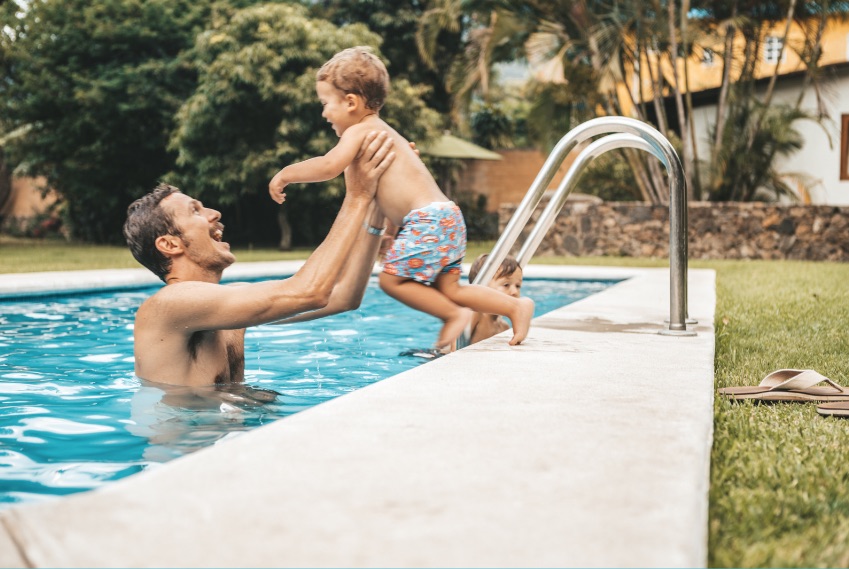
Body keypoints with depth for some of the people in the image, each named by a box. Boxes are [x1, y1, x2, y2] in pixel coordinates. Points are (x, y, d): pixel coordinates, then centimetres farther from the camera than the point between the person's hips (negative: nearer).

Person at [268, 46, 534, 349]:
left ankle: (454, 314, -2)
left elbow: (329, 166, -22)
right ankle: (515, 306, 11)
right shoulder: (382, 131, 24)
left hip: (427, 219, -10)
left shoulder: (360, 131, -6)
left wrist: (284, 174, -9)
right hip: (443, 217, 10)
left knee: (391, 278, -8)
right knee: (446, 289, 10)